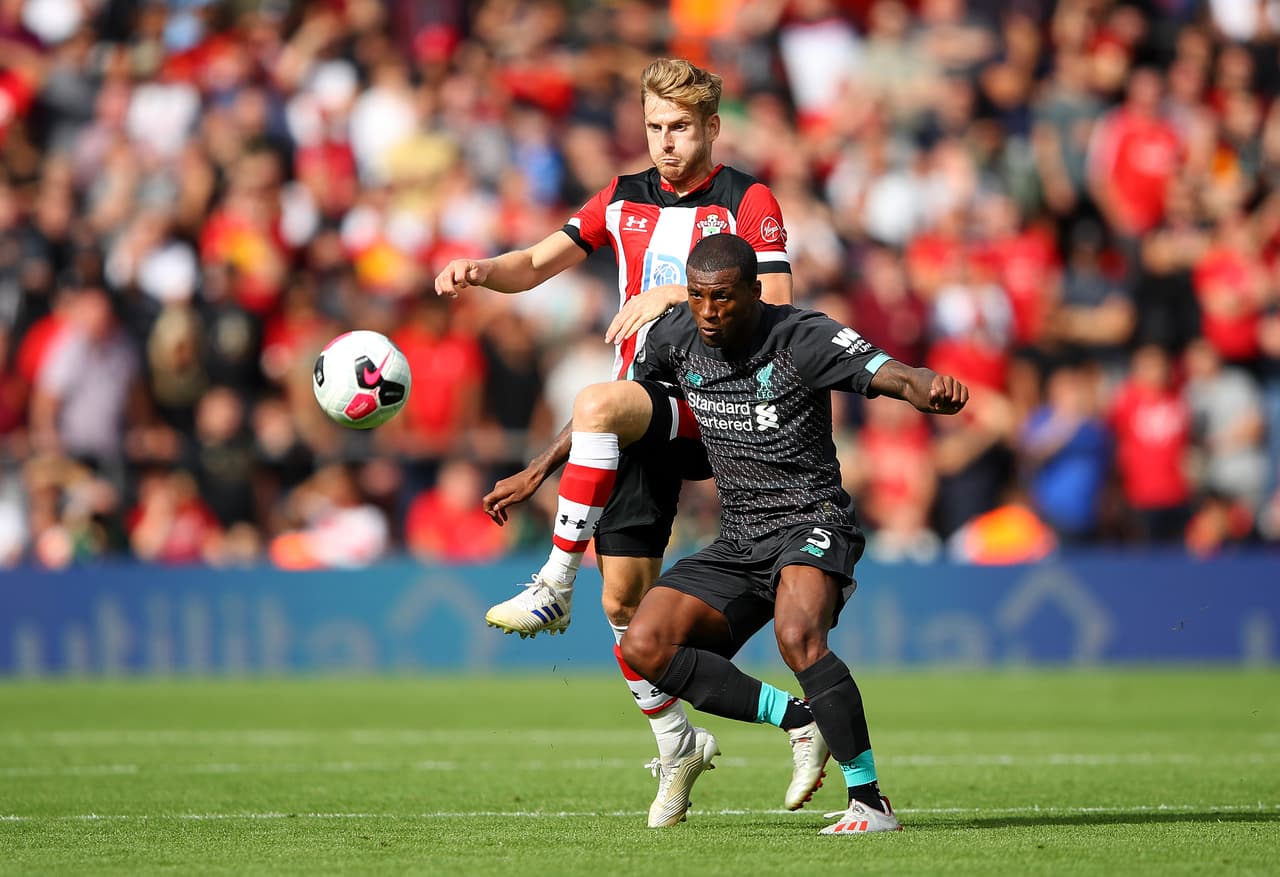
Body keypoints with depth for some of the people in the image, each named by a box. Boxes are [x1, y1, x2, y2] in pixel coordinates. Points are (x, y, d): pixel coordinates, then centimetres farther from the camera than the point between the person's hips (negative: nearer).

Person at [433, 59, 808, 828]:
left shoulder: (748, 203, -2)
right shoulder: (624, 200, 14)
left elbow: (776, 310, -13)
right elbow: (537, 264, 13)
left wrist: (682, 296, -21)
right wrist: (482, 271, -8)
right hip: (644, 407, 6)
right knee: (624, 599, 0)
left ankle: (555, 587, -31)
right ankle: (677, 744, 18)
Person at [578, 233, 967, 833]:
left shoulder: (802, 338, -15)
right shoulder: (674, 338, 2)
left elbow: (890, 375, -29)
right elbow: (605, 408, 20)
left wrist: (932, 389, -52)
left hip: (810, 522, -6)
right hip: (737, 546, 7)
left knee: (797, 635, -36)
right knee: (644, 647, -13)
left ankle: (870, 801, -28)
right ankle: (803, 720, -7)